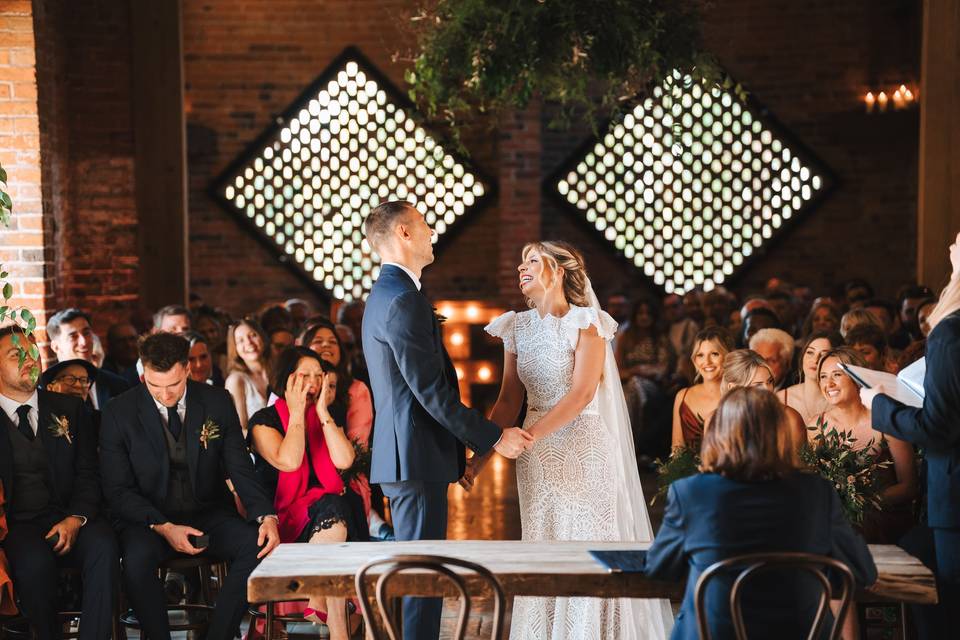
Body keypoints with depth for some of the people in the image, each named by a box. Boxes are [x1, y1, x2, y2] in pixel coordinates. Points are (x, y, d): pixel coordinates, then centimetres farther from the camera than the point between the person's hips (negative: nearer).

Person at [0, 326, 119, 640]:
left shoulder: (69, 408, 14)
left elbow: (87, 473, 9)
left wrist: (76, 519, -10)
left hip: (67, 521, 2)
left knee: (103, 546, -31)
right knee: (35, 560, -35)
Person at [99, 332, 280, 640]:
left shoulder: (217, 402, -1)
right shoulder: (119, 414, -6)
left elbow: (240, 469, -1)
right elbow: (117, 490, -6)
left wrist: (267, 516, -20)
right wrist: (164, 528, -21)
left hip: (209, 514, 2)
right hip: (148, 518, -2)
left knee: (257, 546, -26)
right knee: (138, 557, -35)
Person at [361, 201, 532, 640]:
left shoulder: (384, 295, 17)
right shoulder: (404, 301, -18)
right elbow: (432, 391, -21)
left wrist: (458, 453, 20)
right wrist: (494, 438, -14)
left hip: (403, 455, 11)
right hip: (418, 458, -11)